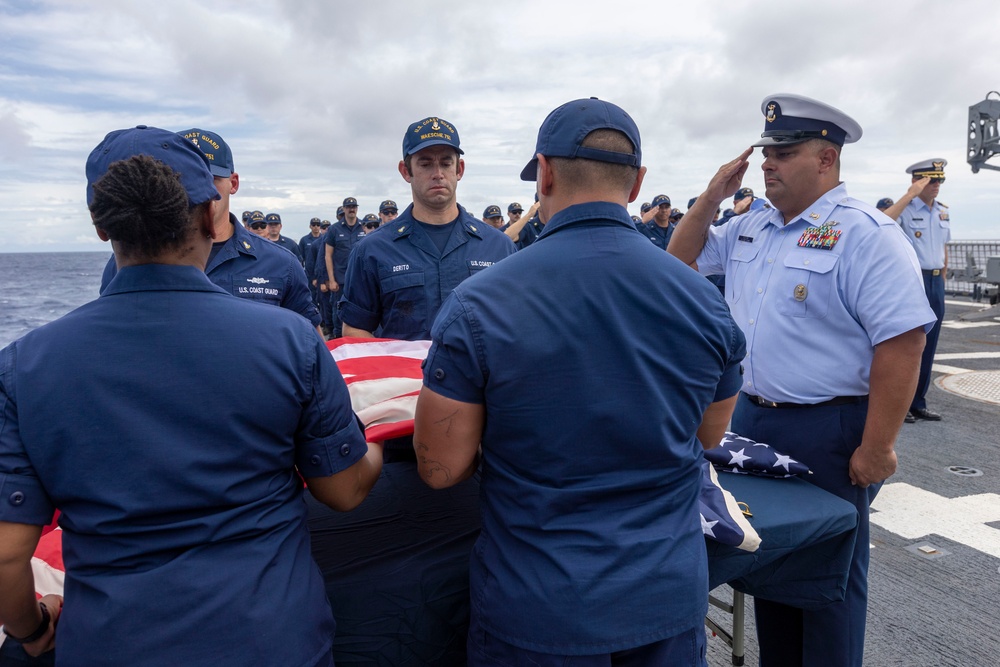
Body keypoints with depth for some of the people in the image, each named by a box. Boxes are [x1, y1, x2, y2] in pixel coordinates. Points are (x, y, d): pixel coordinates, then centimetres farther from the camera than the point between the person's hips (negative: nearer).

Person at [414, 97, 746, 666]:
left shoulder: (477, 305, -19)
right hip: (671, 597, 3)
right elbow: (710, 434, 6)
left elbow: (441, 468, -14)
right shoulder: (704, 300, -9)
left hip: (537, 609, -2)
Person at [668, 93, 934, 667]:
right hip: (752, 418, 7)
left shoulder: (865, 234, -15)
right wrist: (711, 198, 2)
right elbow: (681, 261, 16)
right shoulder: (750, 228, 8)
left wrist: (876, 449, -20)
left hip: (829, 432, -7)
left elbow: (902, 343, -19)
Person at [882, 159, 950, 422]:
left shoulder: (943, 212, 13)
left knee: (928, 346, 10)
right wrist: (910, 194, -26)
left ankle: (918, 403, 20)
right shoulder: (905, 209, -8)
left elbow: (944, 248, 21)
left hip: (936, 283, 7)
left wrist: (942, 280, 19)